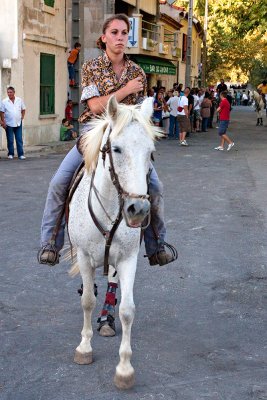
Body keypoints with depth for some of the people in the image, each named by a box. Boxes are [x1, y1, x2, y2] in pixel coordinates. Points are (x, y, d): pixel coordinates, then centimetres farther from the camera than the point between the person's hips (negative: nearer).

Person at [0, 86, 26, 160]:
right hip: (9, 124, -1)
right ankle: (10, 154, 14)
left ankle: (21, 154, 5)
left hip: (18, 123, 2)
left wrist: (22, 117, 3)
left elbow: (23, 109, 13)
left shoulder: (19, 100, 2)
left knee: (19, 140, 2)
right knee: (10, 140, 4)